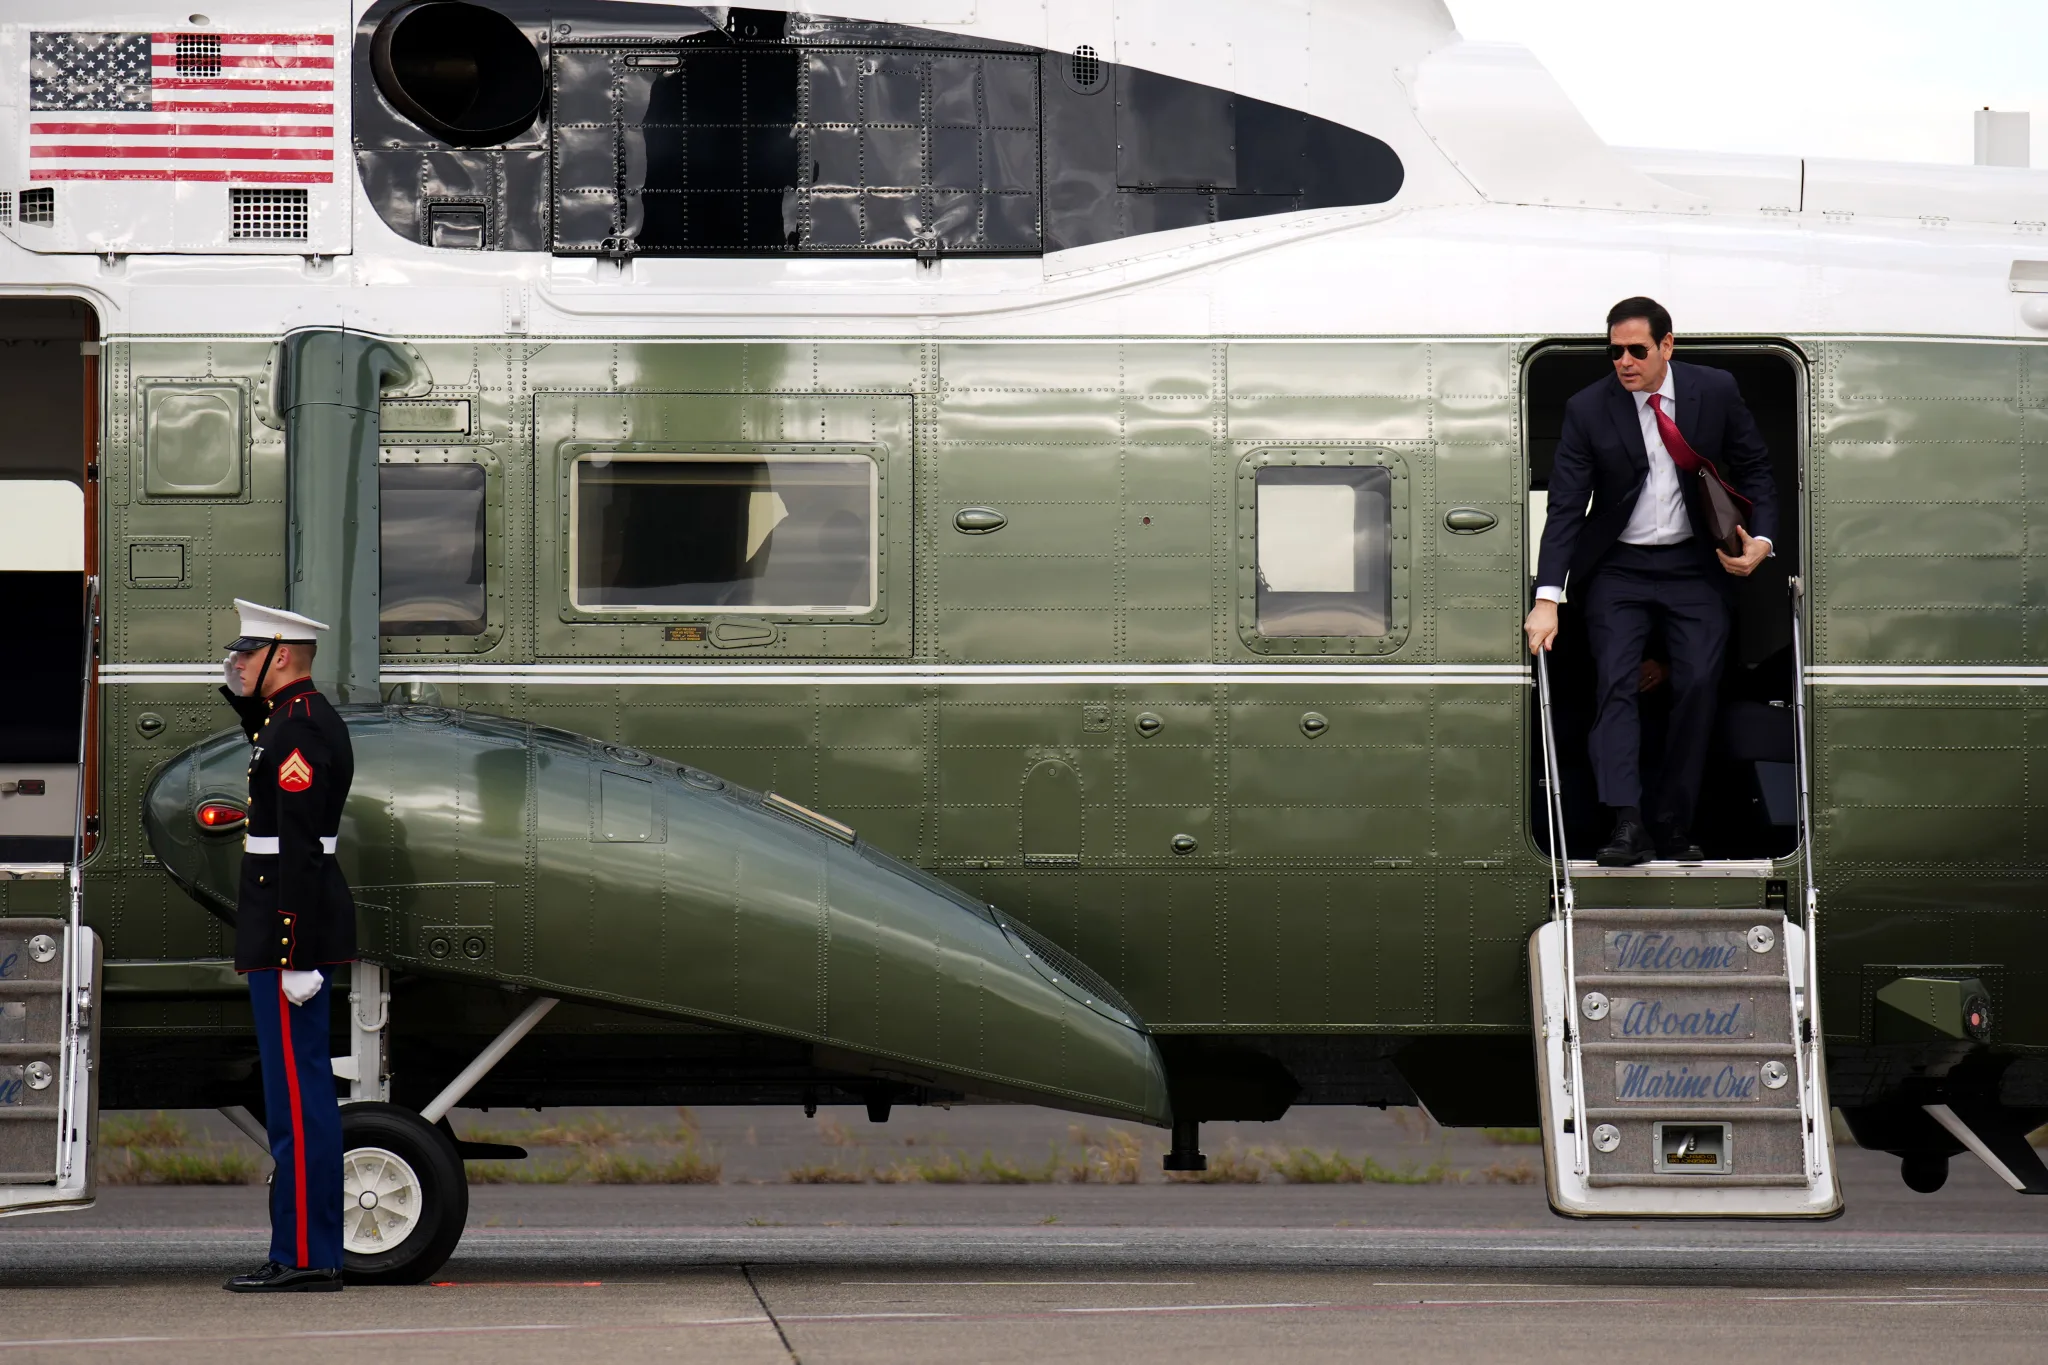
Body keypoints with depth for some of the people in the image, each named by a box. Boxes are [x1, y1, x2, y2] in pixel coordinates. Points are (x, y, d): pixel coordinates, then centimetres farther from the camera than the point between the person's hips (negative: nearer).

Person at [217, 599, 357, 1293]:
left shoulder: (299, 729, -17)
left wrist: (296, 960, -23)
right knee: (303, 1091, 12)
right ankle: (310, 1250, 16)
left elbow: (301, 852, -22)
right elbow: (269, 751, 40)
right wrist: (239, 690, 22)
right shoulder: (307, 716, 14)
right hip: (296, 930, 11)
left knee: (296, 1095, -9)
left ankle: (304, 1258, -8)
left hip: (291, 933, -11)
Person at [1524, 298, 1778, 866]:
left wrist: (1761, 539, -9)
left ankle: (1675, 827, 1)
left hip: (1694, 564, 1)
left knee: (1698, 685, -8)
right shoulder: (1588, 409, -9)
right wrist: (1547, 600, -20)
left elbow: (1754, 468, 8)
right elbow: (1565, 508, -11)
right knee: (1616, 684, -15)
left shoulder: (1715, 391, -4)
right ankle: (1626, 826, -24)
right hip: (1617, 568, -1)